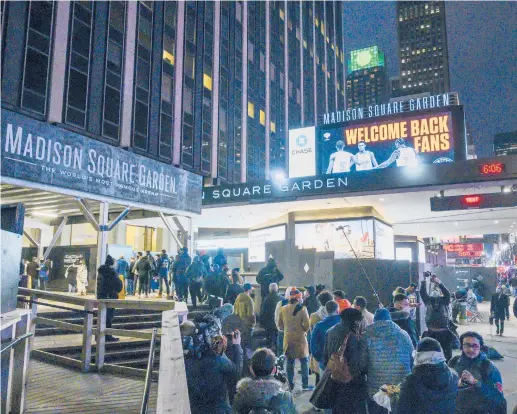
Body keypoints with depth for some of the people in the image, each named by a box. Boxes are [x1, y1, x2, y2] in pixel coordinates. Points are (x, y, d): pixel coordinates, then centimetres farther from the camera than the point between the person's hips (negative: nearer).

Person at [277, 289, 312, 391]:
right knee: (304, 362, 9)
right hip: (300, 338, -4)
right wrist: (305, 331, 4)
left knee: (290, 363, 12)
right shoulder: (302, 309, -12)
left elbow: (280, 325, 6)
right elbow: (306, 324, -15)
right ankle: (305, 385, 9)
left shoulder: (284, 309, 0)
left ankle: (290, 385, 16)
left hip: (288, 338, 4)